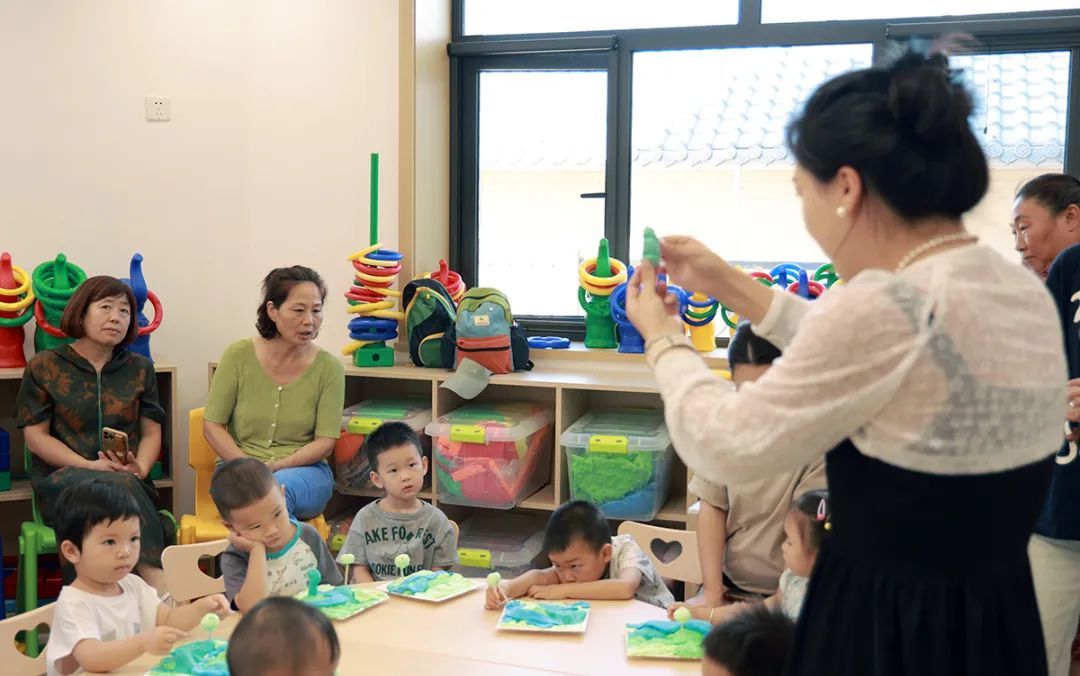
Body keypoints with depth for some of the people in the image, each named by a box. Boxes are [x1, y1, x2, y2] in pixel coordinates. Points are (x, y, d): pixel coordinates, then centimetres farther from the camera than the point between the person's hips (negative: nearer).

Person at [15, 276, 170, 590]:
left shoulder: (140, 369, 16)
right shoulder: (44, 367, 8)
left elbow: (151, 432, 12)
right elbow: (35, 436, 2)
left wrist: (141, 467, -11)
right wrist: (89, 466, -13)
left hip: (127, 480, 2)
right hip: (61, 480, -2)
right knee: (120, 488, -37)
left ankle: (154, 583, -43)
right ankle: (157, 579, -42)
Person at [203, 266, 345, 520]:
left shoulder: (329, 367, -1)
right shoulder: (238, 355, -1)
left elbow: (325, 441, -2)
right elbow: (212, 426, 2)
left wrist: (275, 467, -17)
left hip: (305, 471, 0)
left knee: (279, 486, -36)